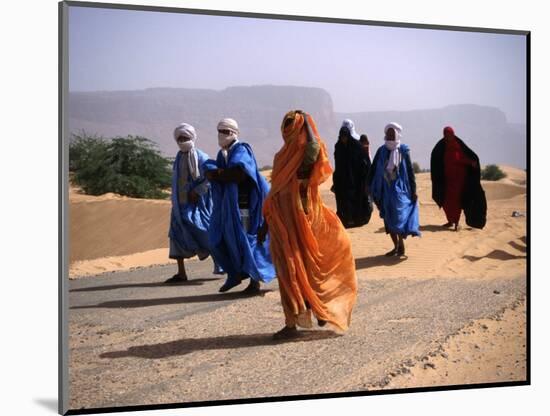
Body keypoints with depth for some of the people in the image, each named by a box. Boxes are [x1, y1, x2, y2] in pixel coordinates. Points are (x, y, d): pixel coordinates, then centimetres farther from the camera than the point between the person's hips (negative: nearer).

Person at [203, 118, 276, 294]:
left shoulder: (241, 150, -8)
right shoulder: (222, 154, 15)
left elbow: (239, 173, -23)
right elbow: (209, 172, 3)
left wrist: (217, 174, -11)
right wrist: (225, 173, -16)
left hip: (243, 202, -8)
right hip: (227, 203, 8)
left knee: (244, 239, -5)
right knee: (218, 239, 5)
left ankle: (255, 280, 5)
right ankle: (235, 274, 20)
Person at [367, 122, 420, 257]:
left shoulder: (403, 150, -1)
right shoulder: (382, 151, 4)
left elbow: (410, 170, 1)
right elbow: (374, 170, 5)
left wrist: (413, 190, -2)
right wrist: (373, 190, 1)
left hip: (400, 189, -3)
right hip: (386, 190, 3)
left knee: (399, 217, -12)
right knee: (389, 220, 6)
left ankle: (401, 245, 0)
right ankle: (396, 246, 16)